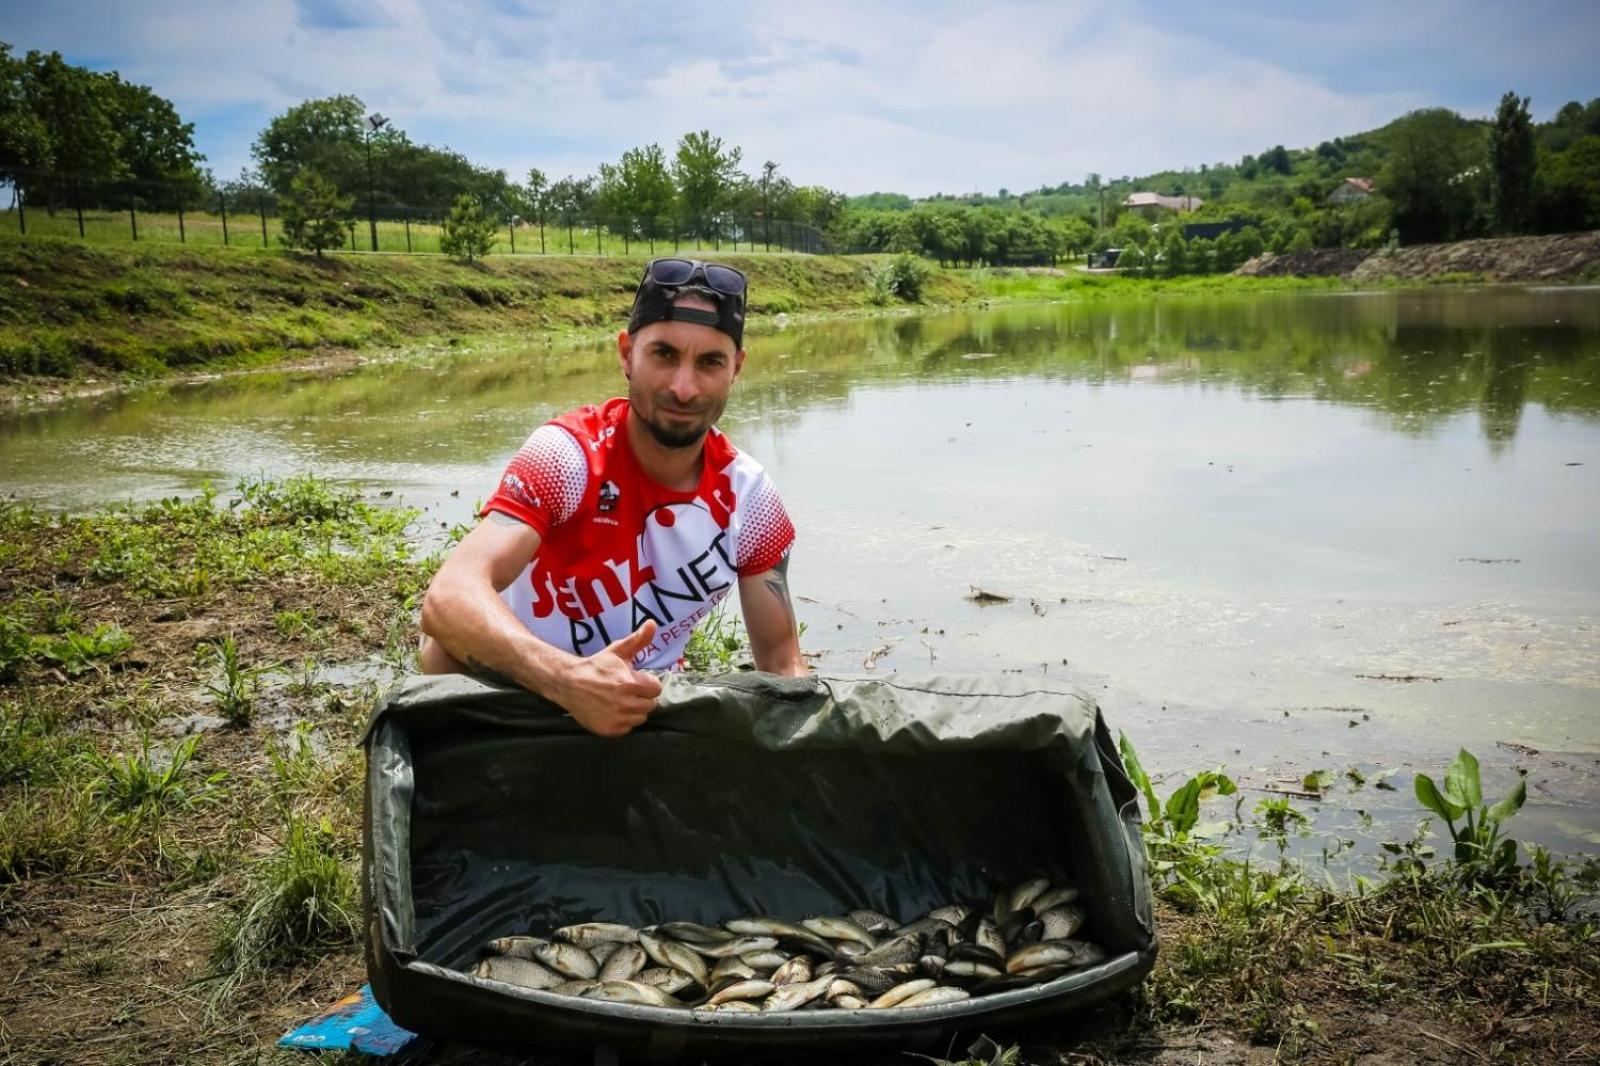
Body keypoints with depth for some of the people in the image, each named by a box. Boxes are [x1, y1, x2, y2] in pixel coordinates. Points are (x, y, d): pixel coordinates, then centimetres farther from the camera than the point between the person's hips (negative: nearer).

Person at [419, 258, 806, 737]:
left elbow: (782, 659, 0)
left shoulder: (748, 499, -9)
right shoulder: (567, 453, -23)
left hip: (643, 706, 4)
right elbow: (449, 600, -37)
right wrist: (568, 679, -55)